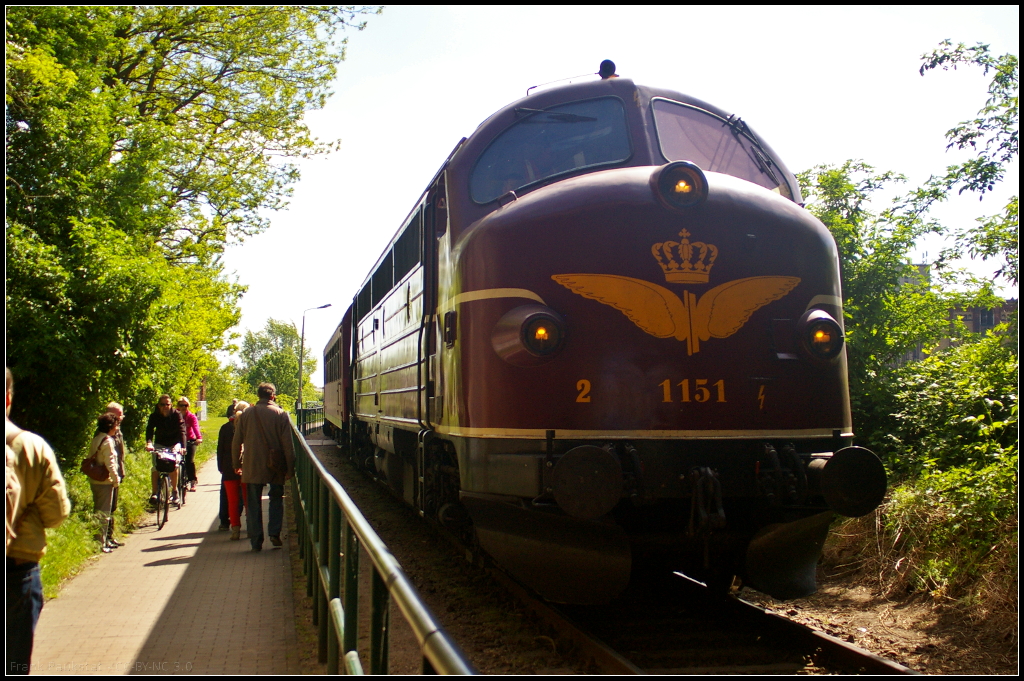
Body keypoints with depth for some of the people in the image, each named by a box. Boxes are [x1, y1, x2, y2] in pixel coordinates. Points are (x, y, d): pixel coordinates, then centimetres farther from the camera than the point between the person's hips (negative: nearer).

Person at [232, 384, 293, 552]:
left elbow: (236, 442, 4)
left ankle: (256, 541, 7)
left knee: (253, 503, 7)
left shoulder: (246, 414, 1)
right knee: (276, 498, 16)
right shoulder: (281, 414, -4)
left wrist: (237, 464, 15)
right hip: (275, 466, -1)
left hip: (252, 466, 1)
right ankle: (274, 533, 4)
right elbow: (287, 444, -6)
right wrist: (290, 467, 0)